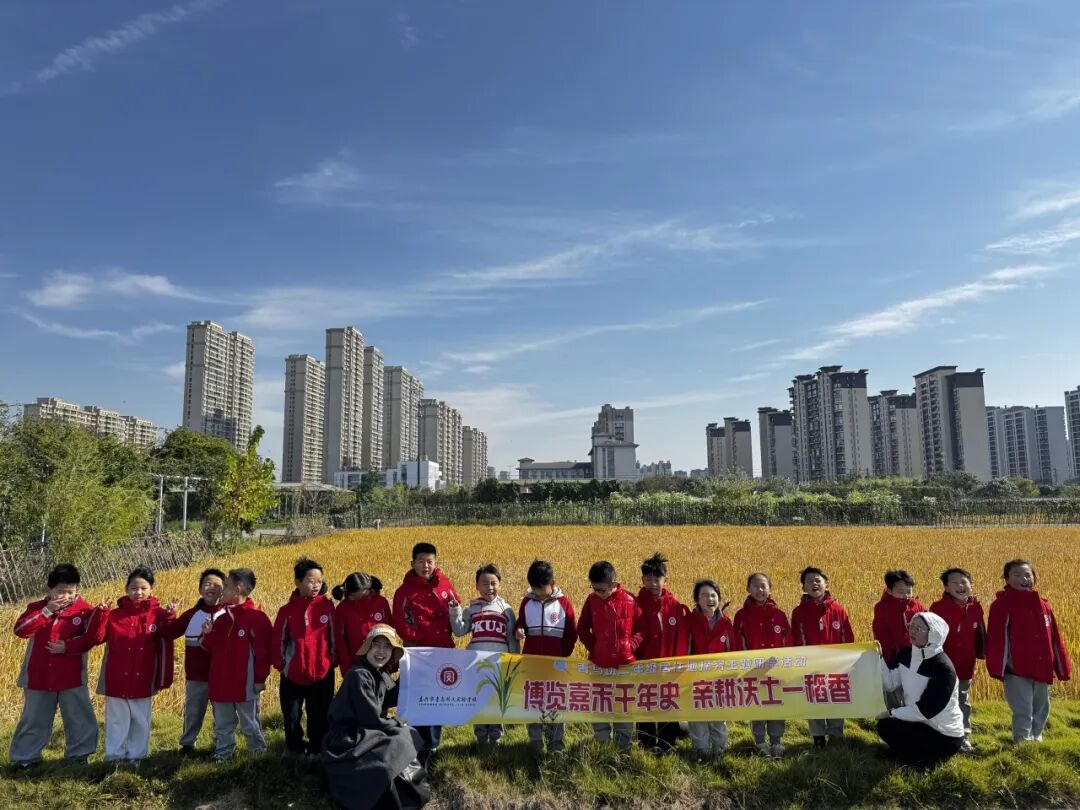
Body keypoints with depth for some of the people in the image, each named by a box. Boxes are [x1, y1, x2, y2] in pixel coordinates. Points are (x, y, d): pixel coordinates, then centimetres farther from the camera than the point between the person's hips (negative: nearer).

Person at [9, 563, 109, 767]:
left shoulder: (85, 610, -8)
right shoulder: (37, 607, -1)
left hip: (72, 678, -1)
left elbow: (93, 638, -15)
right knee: (34, 720, 15)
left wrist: (67, 647, -26)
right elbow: (20, 630, -16)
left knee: (79, 718, 9)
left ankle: (79, 754, 25)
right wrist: (46, 611, -23)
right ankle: (25, 757, 31)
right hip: (38, 677, 1)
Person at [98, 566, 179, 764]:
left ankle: (137, 755, 26)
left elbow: (168, 638, -7)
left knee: (141, 720, 13)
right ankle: (114, 755, 25)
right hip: (117, 679, 0)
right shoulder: (115, 615, -3)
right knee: (117, 720, 12)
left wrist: (170, 617, -22)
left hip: (143, 680, 0)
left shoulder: (158, 614, -4)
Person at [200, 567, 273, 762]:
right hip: (221, 680, 6)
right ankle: (222, 752, 32)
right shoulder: (221, 613, 6)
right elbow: (212, 646, 11)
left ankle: (258, 752, 26)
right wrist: (208, 634, -10)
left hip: (245, 683, -6)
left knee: (249, 722, 9)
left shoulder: (256, 616, -15)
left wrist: (260, 678, -12)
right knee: (222, 723, 18)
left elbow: (263, 650, -14)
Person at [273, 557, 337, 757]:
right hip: (293, 674, 0)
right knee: (292, 715, 12)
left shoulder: (327, 606, -5)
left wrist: (331, 660, 3)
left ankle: (317, 749, 26)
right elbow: (278, 640, 0)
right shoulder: (288, 610, -7)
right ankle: (296, 748, 32)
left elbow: (334, 636, 2)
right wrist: (281, 664, 2)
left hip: (323, 673, 0)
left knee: (320, 715, 8)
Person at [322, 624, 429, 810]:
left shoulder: (380, 674, 4)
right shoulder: (359, 676, -22)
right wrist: (400, 725, -7)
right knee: (402, 743, -19)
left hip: (368, 732, 9)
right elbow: (372, 719, -20)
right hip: (349, 740, -9)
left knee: (411, 735, 5)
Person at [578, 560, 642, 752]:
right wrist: (592, 647, -7)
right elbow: (582, 628, 5)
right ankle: (601, 745, 26)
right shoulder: (591, 600, -3)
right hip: (598, 663, 2)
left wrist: (631, 646, -14)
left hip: (625, 663, -1)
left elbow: (640, 628, -1)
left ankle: (624, 747, 25)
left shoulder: (630, 601, -8)